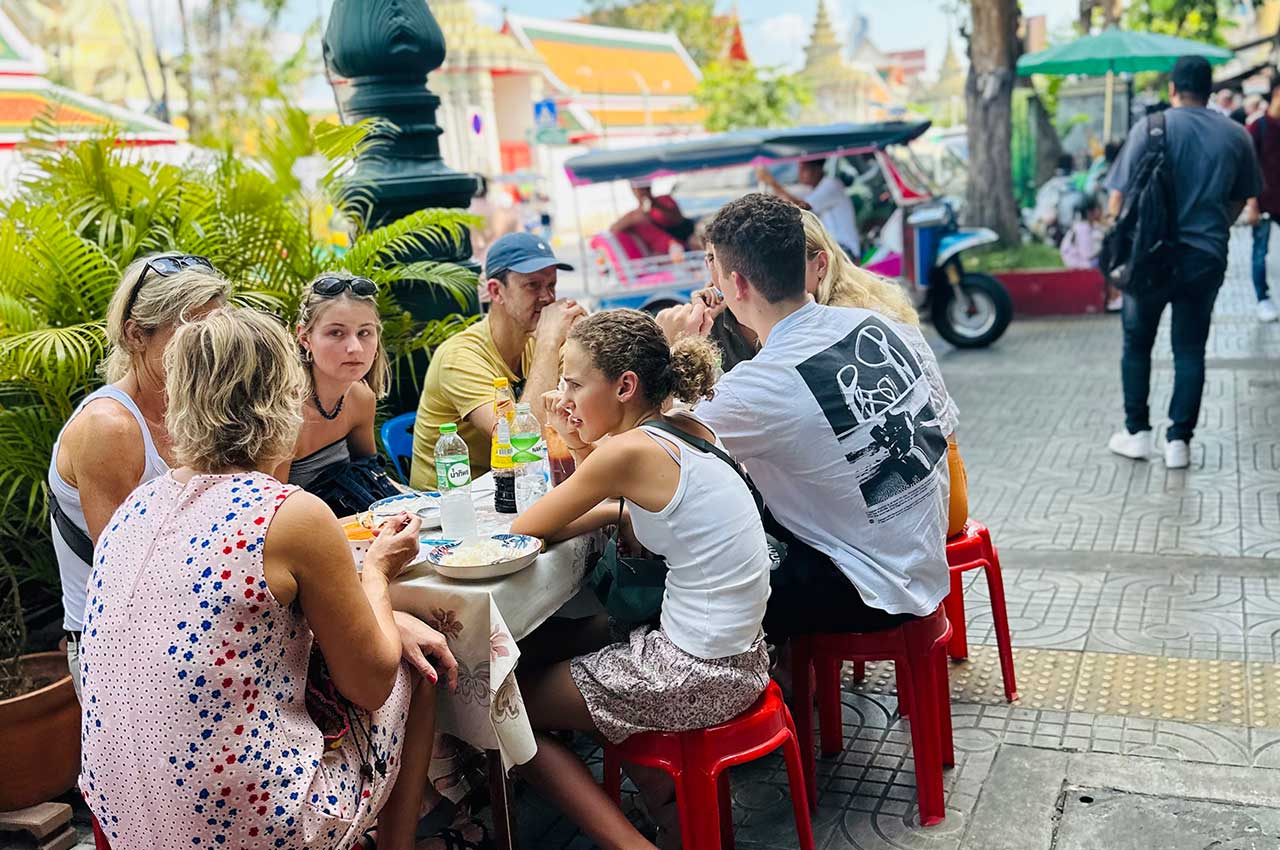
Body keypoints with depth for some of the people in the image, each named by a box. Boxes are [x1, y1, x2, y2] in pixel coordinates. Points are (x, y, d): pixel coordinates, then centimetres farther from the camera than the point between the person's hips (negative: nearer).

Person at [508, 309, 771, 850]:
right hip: (739, 660, 9)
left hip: (697, 674, -8)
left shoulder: (629, 450, -18)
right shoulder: (687, 430, 4)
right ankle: (673, 803, 28)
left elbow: (525, 529, -7)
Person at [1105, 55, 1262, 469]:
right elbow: (1240, 200, 11)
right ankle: (1179, 440, 8)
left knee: (1137, 344, 13)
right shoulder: (1236, 135, 3)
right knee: (1190, 349, 9)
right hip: (1207, 258, 2)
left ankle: (1137, 432, 17)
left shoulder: (1151, 126, -7)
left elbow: (1120, 195, -9)